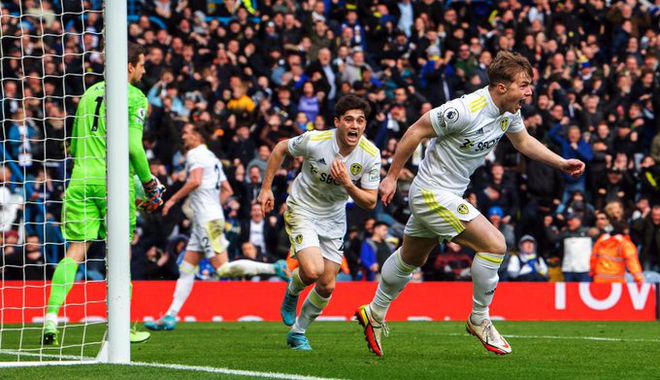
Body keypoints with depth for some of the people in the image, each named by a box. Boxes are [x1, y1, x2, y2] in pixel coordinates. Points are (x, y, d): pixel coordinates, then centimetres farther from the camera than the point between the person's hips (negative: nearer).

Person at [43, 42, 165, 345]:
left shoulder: (90, 93, 16)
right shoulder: (134, 97, -4)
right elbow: (134, 146, -12)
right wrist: (150, 184, -2)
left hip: (82, 180, 5)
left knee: (75, 250, 1)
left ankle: (51, 314, -15)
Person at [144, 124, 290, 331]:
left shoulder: (195, 154, -6)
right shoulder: (212, 157, 22)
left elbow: (195, 181, -22)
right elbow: (227, 190, 24)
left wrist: (173, 199, -14)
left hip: (208, 220, -10)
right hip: (203, 220, 10)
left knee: (223, 268, -15)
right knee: (186, 268, 7)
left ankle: (274, 268, -20)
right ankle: (170, 317, 4)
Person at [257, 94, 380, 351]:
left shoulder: (370, 155, -17)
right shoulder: (315, 141, -24)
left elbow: (370, 203, -13)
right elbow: (281, 149, -3)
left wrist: (347, 184, -31)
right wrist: (266, 188, -2)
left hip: (334, 219, 4)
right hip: (302, 211, -4)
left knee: (327, 286, 2)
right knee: (313, 271, -25)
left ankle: (298, 333, 26)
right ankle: (292, 290, 12)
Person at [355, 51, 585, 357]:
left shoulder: (509, 112, -2)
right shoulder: (466, 111, -28)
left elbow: (523, 141, 20)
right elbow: (417, 130, -20)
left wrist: (562, 163, 12)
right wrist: (392, 176, -14)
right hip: (434, 194, -10)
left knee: (411, 257, 25)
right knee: (494, 245, -16)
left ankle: (375, 314, 43)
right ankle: (479, 321, 0)